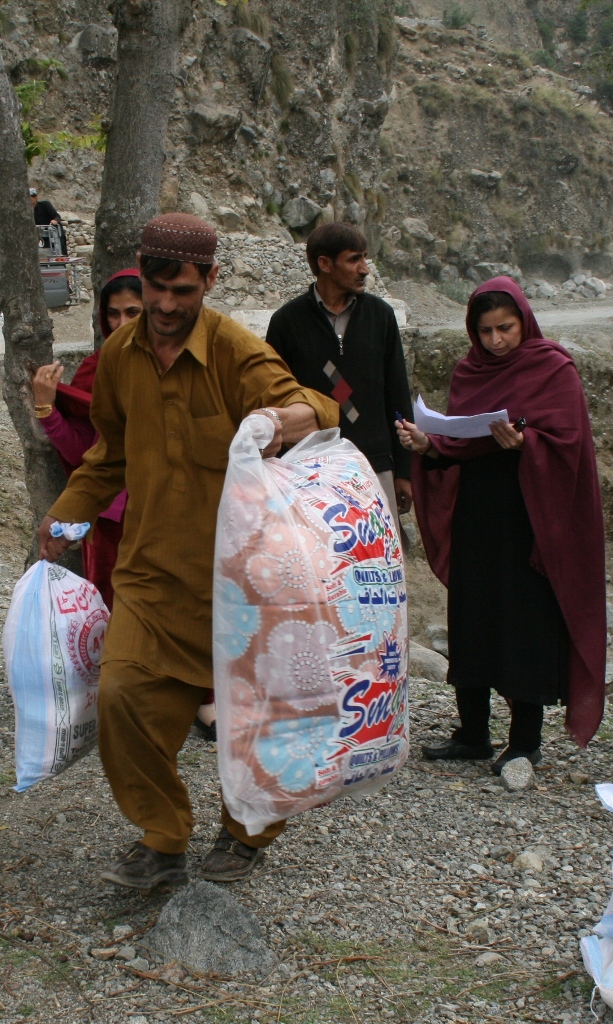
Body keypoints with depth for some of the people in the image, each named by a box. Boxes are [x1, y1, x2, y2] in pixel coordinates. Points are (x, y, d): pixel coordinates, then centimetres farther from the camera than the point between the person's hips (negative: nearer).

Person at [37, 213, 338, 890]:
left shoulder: (237, 352, -14)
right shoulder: (120, 354, 3)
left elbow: (297, 404, -29)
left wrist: (298, 416, -52)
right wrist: (66, 513, 16)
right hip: (151, 565, 4)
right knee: (123, 694, -7)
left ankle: (247, 834, 34)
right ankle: (162, 842, 13)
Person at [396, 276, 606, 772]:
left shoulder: (554, 369, -5)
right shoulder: (469, 372, 10)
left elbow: (565, 440, -14)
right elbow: (455, 444, 10)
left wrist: (521, 442, -30)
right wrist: (427, 444, -9)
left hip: (530, 517, -5)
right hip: (473, 517, 5)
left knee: (528, 624, -1)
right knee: (470, 620, 7)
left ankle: (526, 740, 10)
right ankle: (473, 734, 19)